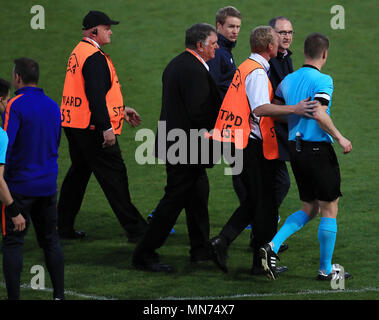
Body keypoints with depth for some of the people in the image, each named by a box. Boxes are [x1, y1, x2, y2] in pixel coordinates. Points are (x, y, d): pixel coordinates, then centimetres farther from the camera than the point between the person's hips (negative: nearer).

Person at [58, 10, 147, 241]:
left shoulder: (79, 52, 16)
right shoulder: (94, 57, -17)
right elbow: (95, 96, -24)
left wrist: (121, 110, 26)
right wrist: (107, 128, -23)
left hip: (73, 125, 10)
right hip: (92, 128, -10)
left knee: (78, 172, 17)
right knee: (114, 176, -6)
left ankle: (63, 226, 20)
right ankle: (135, 229, -4)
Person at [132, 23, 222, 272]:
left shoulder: (176, 64, 12)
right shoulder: (195, 71, -20)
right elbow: (199, 113, -25)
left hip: (176, 144, 11)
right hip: (187, 148, -11)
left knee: (199, 194, 19)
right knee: (174, 200, -5)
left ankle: (201, 249, 29)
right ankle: (145, 254, -2)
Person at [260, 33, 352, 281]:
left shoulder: (288, 80, 9)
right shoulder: (323, 80, -13)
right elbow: (319, 114, -25)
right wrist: (340, 138, -14)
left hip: (296, 149, 7)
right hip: (319, 148, -7)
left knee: (309, 209, 17)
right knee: (329, 211, 5)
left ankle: (272, 246, -1)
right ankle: (326, 269, 10)